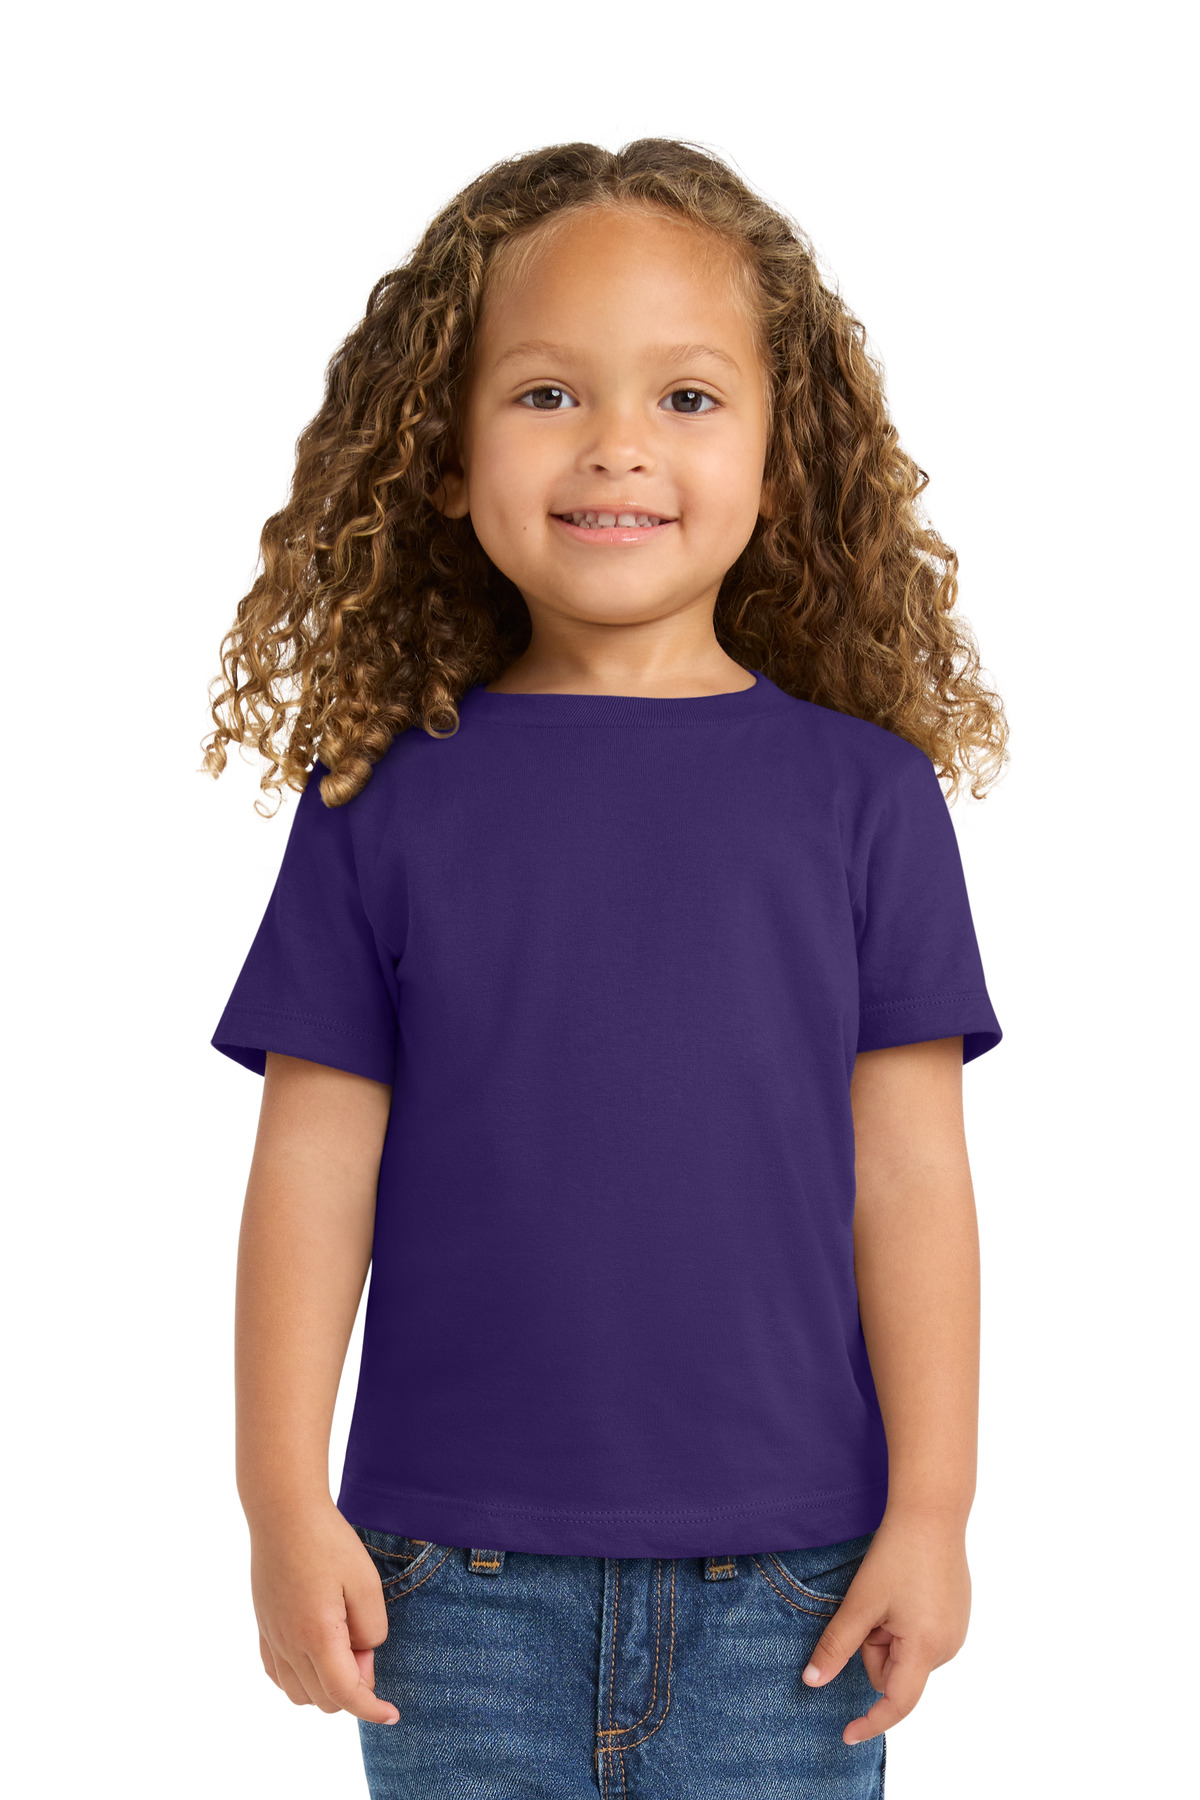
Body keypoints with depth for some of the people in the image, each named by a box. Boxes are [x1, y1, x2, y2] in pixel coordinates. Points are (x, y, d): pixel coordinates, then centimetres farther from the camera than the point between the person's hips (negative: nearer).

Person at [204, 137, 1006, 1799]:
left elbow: (908, 1174, 0)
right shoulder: (388, 797, 0)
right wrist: (284, 1502, -2)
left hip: (783, 1577, 0)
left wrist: (930, 1508, -2)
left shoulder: (860, 790, -1)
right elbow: (316, 1165, 1)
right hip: (458, 1573, 1)